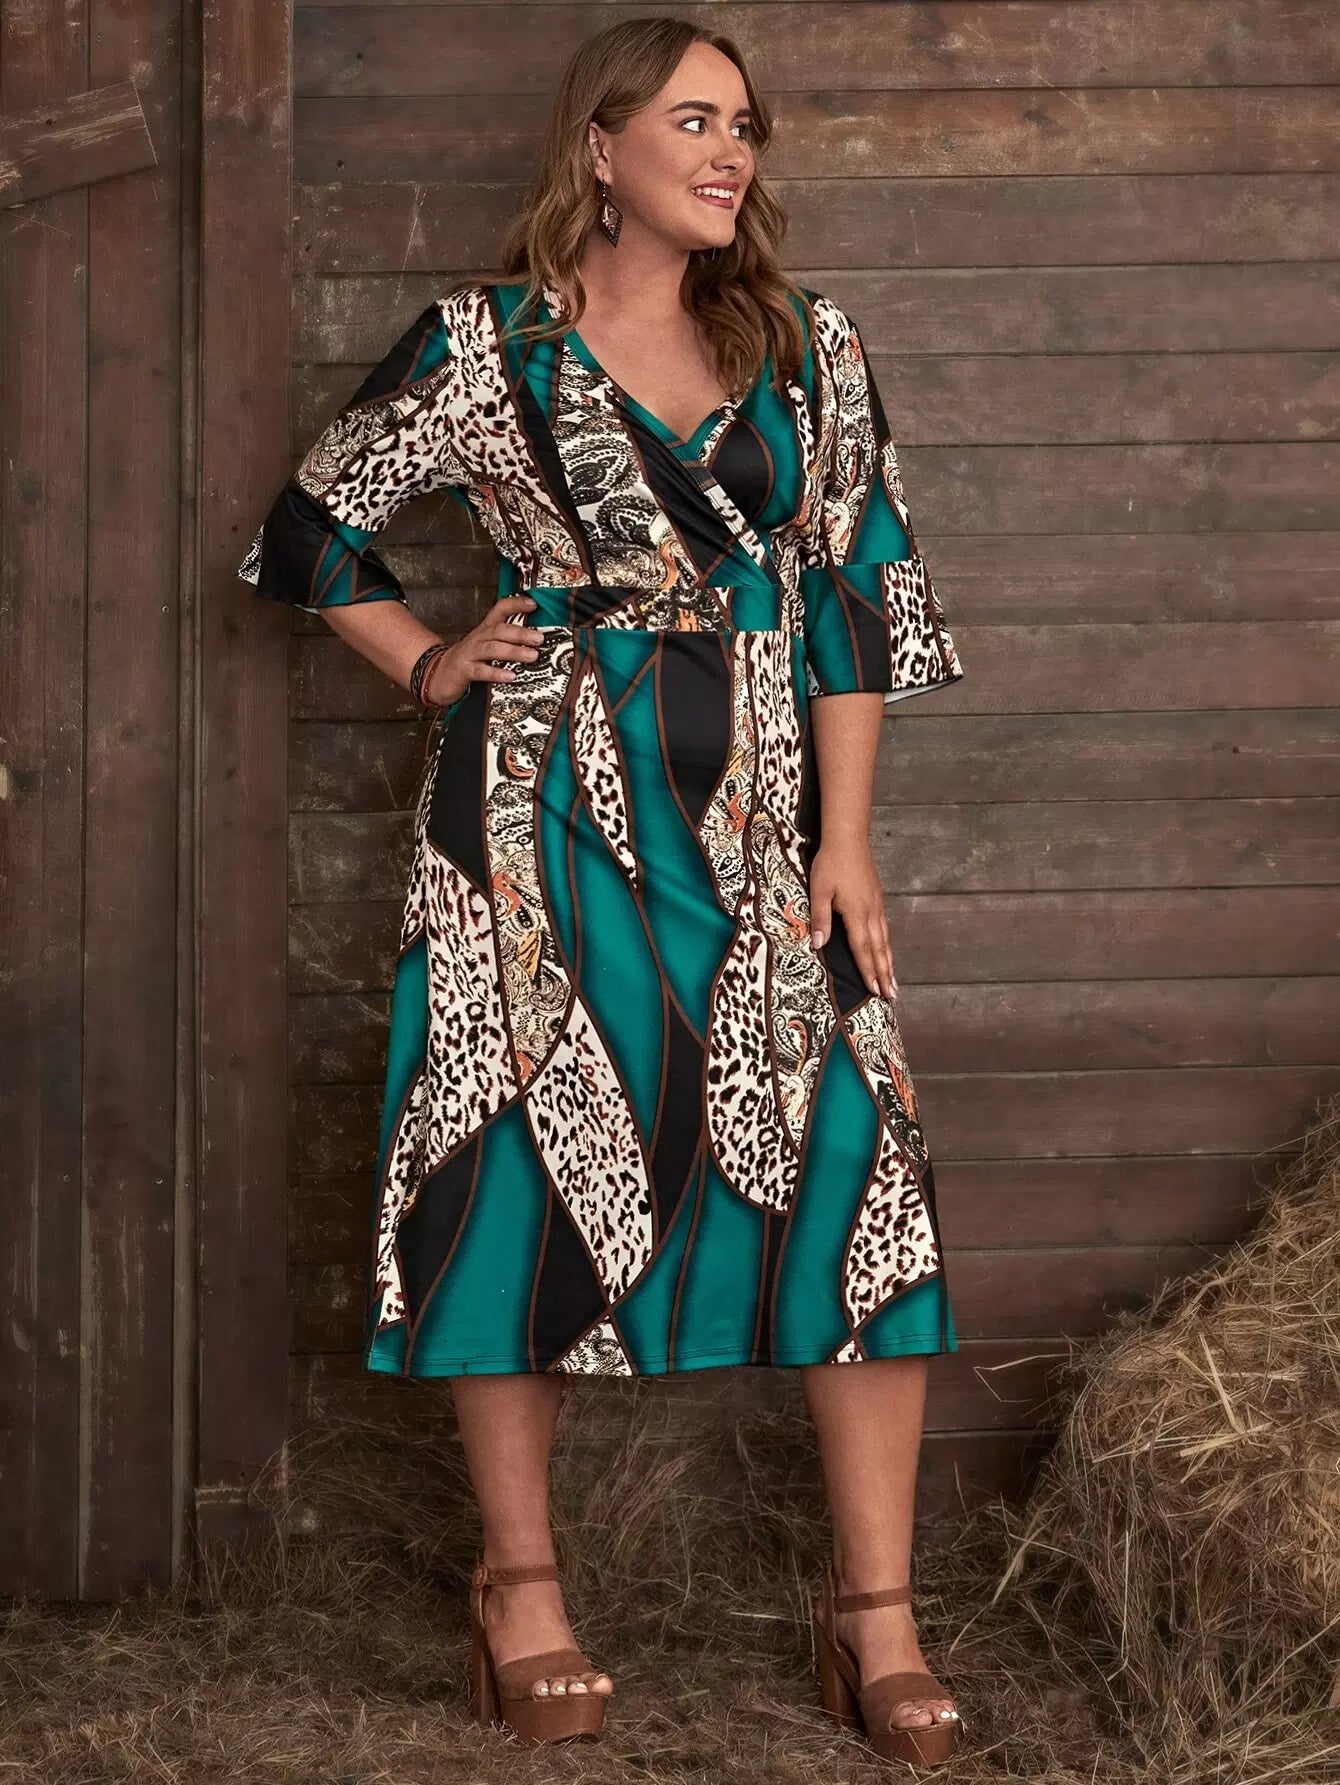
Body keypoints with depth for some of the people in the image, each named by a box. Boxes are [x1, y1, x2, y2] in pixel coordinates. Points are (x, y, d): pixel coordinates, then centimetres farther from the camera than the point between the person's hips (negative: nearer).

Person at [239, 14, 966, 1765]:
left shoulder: (806, 349, 8)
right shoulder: (483, 346, 0)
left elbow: (857, 594, 6)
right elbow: (312, 532, 12)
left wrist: (846, 837, 0)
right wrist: (433, 667, 4)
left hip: (760, 818, 2)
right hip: (544, 815, -2)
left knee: (856, 1172, -6)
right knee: (531, 1166, 1)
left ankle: (877, 1611, 0)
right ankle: (522, 1588, 14)